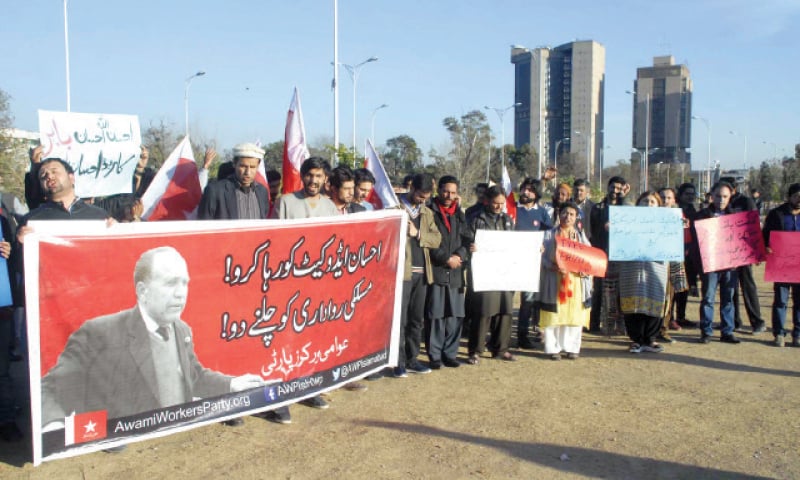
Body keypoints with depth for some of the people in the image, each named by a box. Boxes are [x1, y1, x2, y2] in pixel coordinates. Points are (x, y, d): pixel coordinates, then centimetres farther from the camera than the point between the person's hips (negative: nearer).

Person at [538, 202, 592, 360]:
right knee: (554, 315, -3)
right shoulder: (550, 234, 6)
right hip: (554, 281, -2)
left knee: (574, 315, 2)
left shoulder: (581, 235, 16)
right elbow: (543, 256, -3)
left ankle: (572, 348, 12)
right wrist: (554, 267, -20)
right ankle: (553, 348, 4)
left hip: (576, 281, 3)